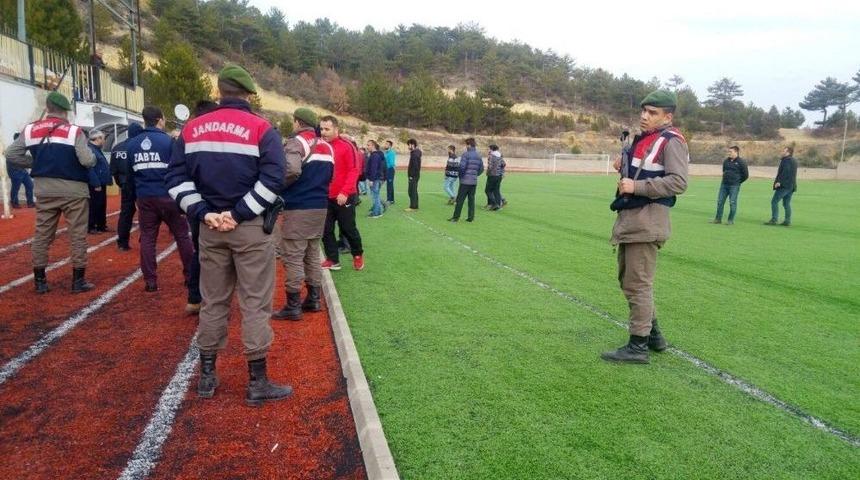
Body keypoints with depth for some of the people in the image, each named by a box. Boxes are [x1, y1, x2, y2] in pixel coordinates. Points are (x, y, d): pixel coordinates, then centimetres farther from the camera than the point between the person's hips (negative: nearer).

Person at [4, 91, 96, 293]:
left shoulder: (30, 130, 6)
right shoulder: (74, 130, -8)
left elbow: (11, 154, 5)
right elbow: (88, 161, -17)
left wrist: (35, 163, 14)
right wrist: (93, 158, 5)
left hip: (44, 189, 5)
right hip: (72, 189, -4)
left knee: (42, 234, 12)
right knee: (78, 235, 3)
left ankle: (40, 281, 18)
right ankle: (78, 280, 6)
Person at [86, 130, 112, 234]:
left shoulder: (97, 150, 18)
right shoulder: (89, 149, -16)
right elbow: (90, 169, -24)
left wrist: (108, 180, 17)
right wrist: (96, 184, -25)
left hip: (101, 184, 10)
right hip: (95, 185, -10)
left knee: (102, 205, 15)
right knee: (94, 206, -3)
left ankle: (101, 225, 23)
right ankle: (91, 227, 3)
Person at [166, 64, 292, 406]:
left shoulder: (192, 129, 8)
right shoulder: (261, 128, -5)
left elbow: (176, 178, 3)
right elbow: (272, 178, -16)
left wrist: (203, 213, -3)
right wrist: (240, 214, -13)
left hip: (210, 228, 4)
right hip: (251, 228, -4)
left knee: (213, 302, 15)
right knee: (255, 303, 1)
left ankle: (207, 376, 24)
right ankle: (257, 383, 6)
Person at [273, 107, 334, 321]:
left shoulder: (296, 142, -10)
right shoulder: (327, 146, 15)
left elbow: (291, 170, -24)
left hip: (298, 208, -8)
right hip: (320, 206, 8)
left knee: (292, 257, -2)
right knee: (312, 254, 16)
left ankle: (293, 306, 1)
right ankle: (313, 299, 22)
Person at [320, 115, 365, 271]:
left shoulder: (346, 146, -11)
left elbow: (354, 170, -15)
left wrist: (344, 192, -21)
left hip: (344, 197, -5)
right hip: (326, 197, 5)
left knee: (348, 229, 7)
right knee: (326, 230, 8)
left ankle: (358, 255, 29)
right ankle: (333, 260, 21)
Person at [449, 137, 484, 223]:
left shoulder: (466, 154, -11)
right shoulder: (478, 155, 10)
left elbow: (462, 166, -17)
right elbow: (481, 168, 12)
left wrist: (460, 175, -1)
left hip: (465, 181, -6)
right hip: (474, 181, 6)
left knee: (460, 200, -1)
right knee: (471, 199, 10)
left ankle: (456, 217, 2)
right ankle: (471, 217, 9)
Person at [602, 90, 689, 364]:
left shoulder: (671, 141, -9)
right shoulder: (641, 140, 20)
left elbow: (678, 182, -20)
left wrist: (636, 186, -23)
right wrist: (624, 169, 9)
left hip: (647, 222, -10)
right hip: (629, 218, 10)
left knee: (638, 284, -6)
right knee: (627, 279, 17)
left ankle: (638, 346, 4)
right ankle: (653, 334, 30)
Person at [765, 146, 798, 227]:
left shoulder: (786, 160, -10)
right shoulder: (794, 161, 20)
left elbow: (785, 171, -23)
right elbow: (792, 174, 22)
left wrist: (779, 181, -24)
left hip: (784, 185, -9)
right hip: (791, 186, 9)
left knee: (774, 201, -6)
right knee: (786, 203, 11)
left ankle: (774, 219, -11)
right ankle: (787, 221, 10)